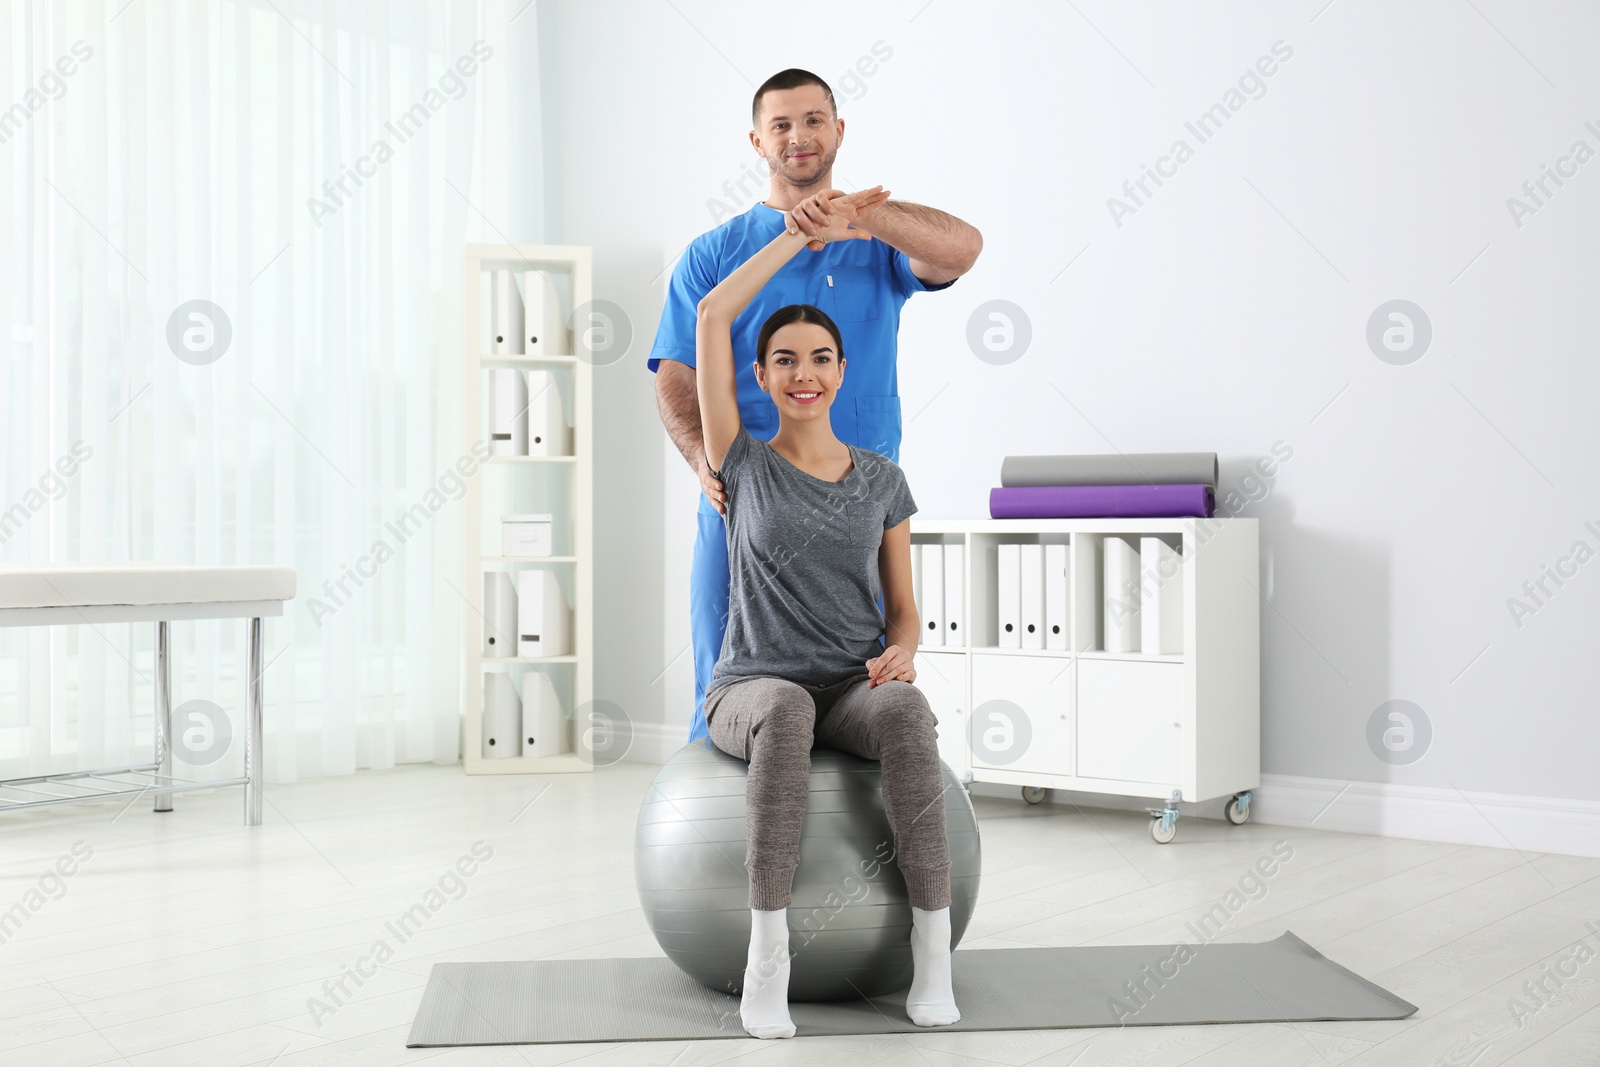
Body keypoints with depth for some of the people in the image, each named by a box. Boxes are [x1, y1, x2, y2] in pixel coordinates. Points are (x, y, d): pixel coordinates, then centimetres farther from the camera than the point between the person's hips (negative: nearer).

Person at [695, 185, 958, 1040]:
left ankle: (933, 953, -33)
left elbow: (903, 609, 12)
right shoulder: (745, 465, 5)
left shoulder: (882, 481, 10)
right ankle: (767, 956, -35)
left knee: (906, 710, -35)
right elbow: (712, 313, -2)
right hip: (752, 690, -1)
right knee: (787, 708, -39)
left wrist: (899, 654, -12)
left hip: (854, 689, 2)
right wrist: (810, 229, 3)